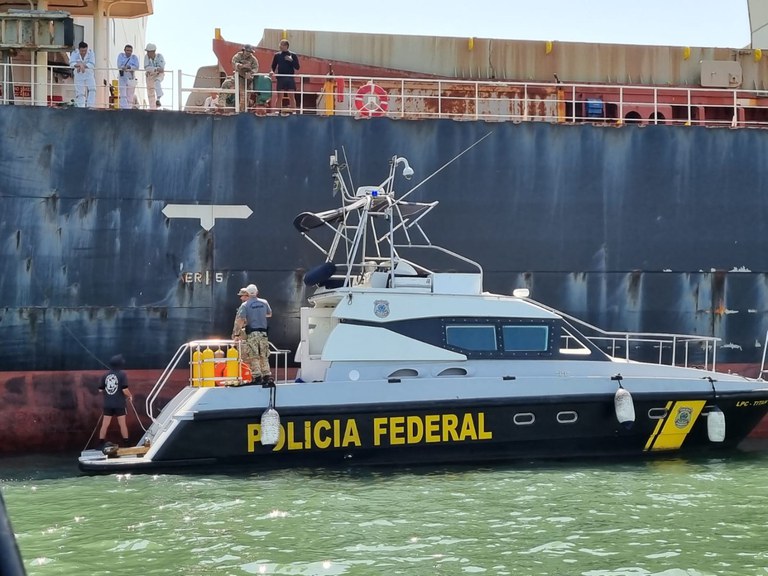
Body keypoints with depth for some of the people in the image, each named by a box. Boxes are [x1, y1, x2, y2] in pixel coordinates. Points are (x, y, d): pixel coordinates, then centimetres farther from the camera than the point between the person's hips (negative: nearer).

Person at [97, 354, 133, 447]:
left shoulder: (105, 375, 4)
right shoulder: (122, 374, -9)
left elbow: (100, 389, 8)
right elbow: (125, 390, -15)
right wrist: (130, 396, 4)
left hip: (108, 404, 3)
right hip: (119, 404, -3)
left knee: (105, 424, 6)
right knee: (122, 424, 4)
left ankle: (100, 443, 6)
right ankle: (126, 443, 8)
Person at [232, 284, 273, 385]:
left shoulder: (245, 305, -7)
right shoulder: (264, 303, 6)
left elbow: (240, 320, -14)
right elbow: (269, 314, 24)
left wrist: (236, 334, -11)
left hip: (252, 334, -4)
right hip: (263, 332, 4)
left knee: (254, 357, -2)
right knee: (264, 357, 10)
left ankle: (257, 377, -8)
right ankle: (267, 376, 6)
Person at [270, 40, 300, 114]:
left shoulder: (293, 55, 4)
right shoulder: (277, 55, 8)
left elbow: (297, 67, 1)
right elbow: (273, 66, 11)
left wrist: (291, 60, -13)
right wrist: (272, 71, -10)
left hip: (290, 78, -1)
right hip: (280, 78, 1)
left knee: (292, 96, -2)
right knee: (279, 96, 1)